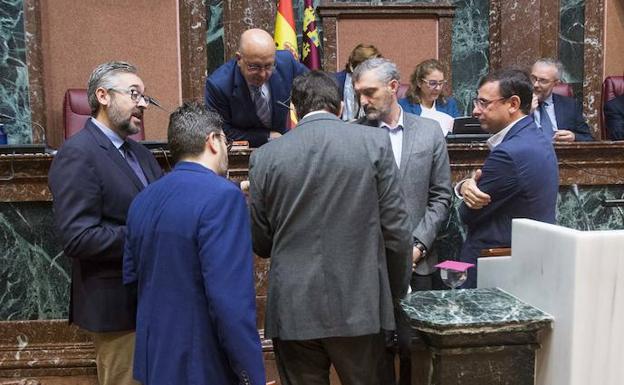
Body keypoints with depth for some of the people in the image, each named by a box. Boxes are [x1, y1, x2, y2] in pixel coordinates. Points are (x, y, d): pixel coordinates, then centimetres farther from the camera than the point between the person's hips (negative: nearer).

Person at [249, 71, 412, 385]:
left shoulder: (265, 156, -2)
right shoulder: (375, 142, -5)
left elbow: (260, 243, 4)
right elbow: (396, 230, -4)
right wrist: (398, 290, 10)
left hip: (293, 309, 1)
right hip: (359, 305, 0)